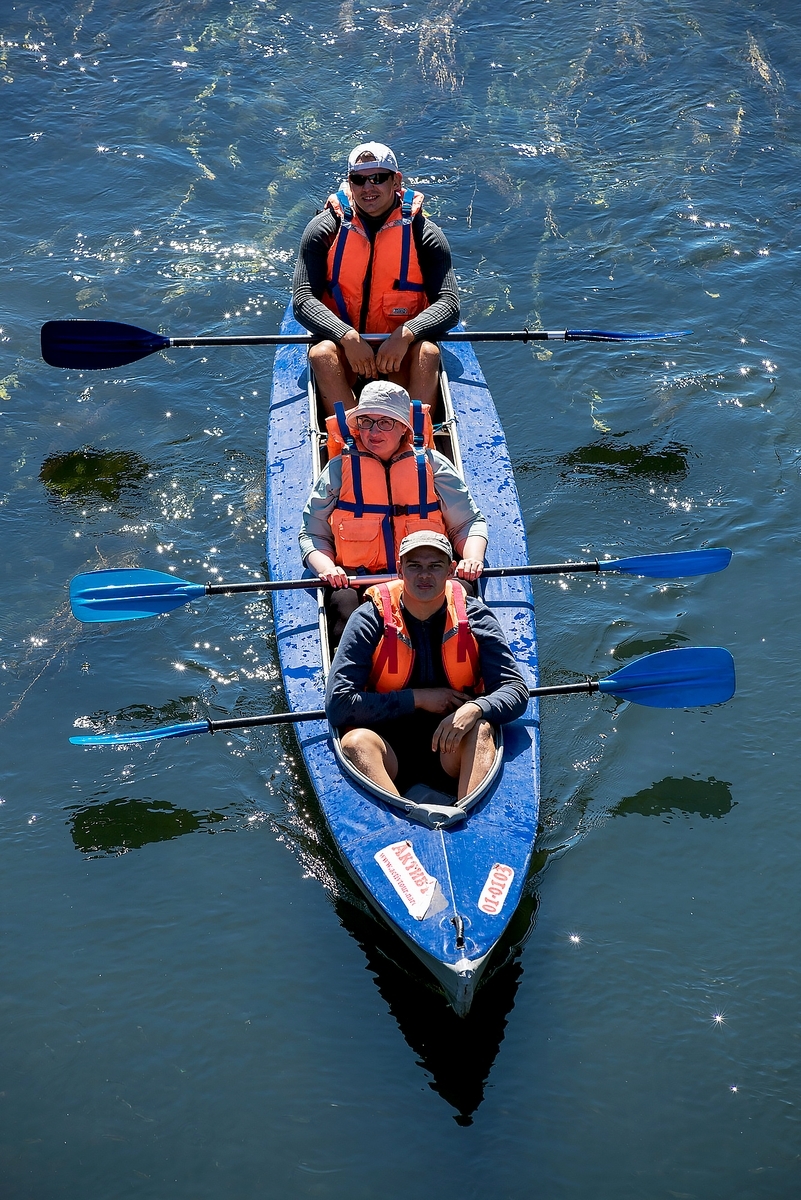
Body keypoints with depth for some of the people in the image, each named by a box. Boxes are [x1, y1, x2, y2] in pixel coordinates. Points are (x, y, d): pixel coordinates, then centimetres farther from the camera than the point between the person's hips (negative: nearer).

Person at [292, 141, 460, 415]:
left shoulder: (423, 233, -1)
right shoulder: (324, 229, -1)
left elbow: (449, 304, -9)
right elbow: (303, 300, -9)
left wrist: (406, 335, -29)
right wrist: (347, 337, -27)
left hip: (402, 351, 0)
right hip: (342, 342, 0)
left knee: (427, 353, -31)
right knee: (321, 354, -32)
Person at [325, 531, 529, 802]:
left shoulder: (474, 616, -1)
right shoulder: (371, 619, -6)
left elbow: (516, 690, -6)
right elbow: (337, 705, -13)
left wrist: (474, 709, -27)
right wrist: (417, 698, -15)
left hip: (451, 755, 1)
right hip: (389, 756, -1)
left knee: (480, 729, -29)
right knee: (357, 741, -31)